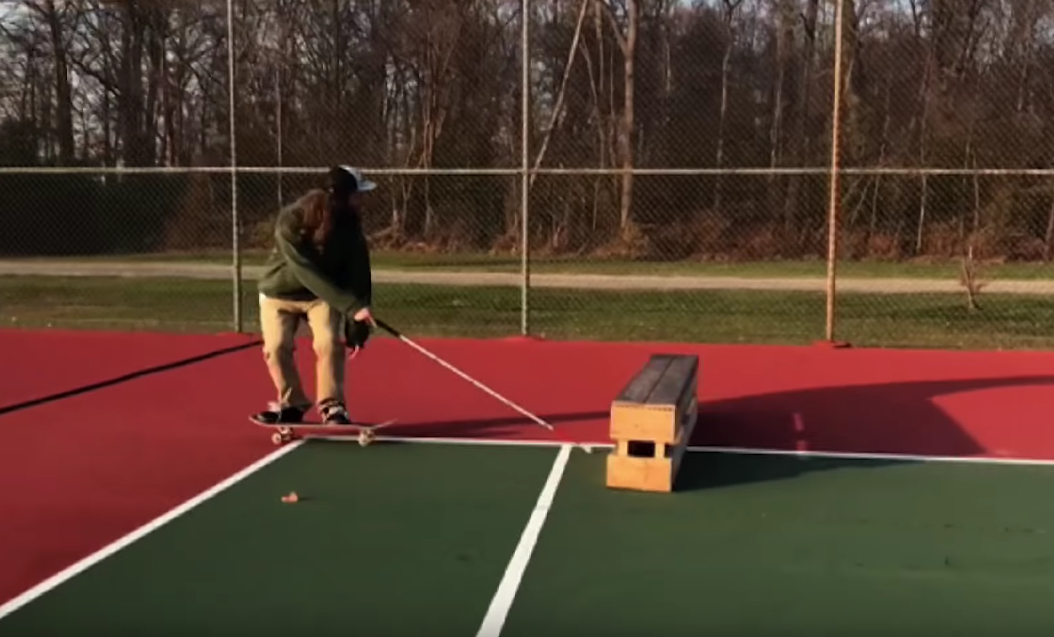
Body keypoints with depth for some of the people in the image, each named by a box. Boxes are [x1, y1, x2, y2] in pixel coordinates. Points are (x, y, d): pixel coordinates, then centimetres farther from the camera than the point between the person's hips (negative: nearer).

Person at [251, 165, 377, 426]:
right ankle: (292, 404, 15)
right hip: (279, 291, -1)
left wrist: (357, 326, -20)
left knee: (329, 344, -18)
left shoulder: (350, 225, -20)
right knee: (276, 348, -7)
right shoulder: (289, 222, -32)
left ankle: (332, 407, -4)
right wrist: (350, 306, -45)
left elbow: (359, 275, -15)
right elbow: (309, 274, -38)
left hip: (323, 293, 1)